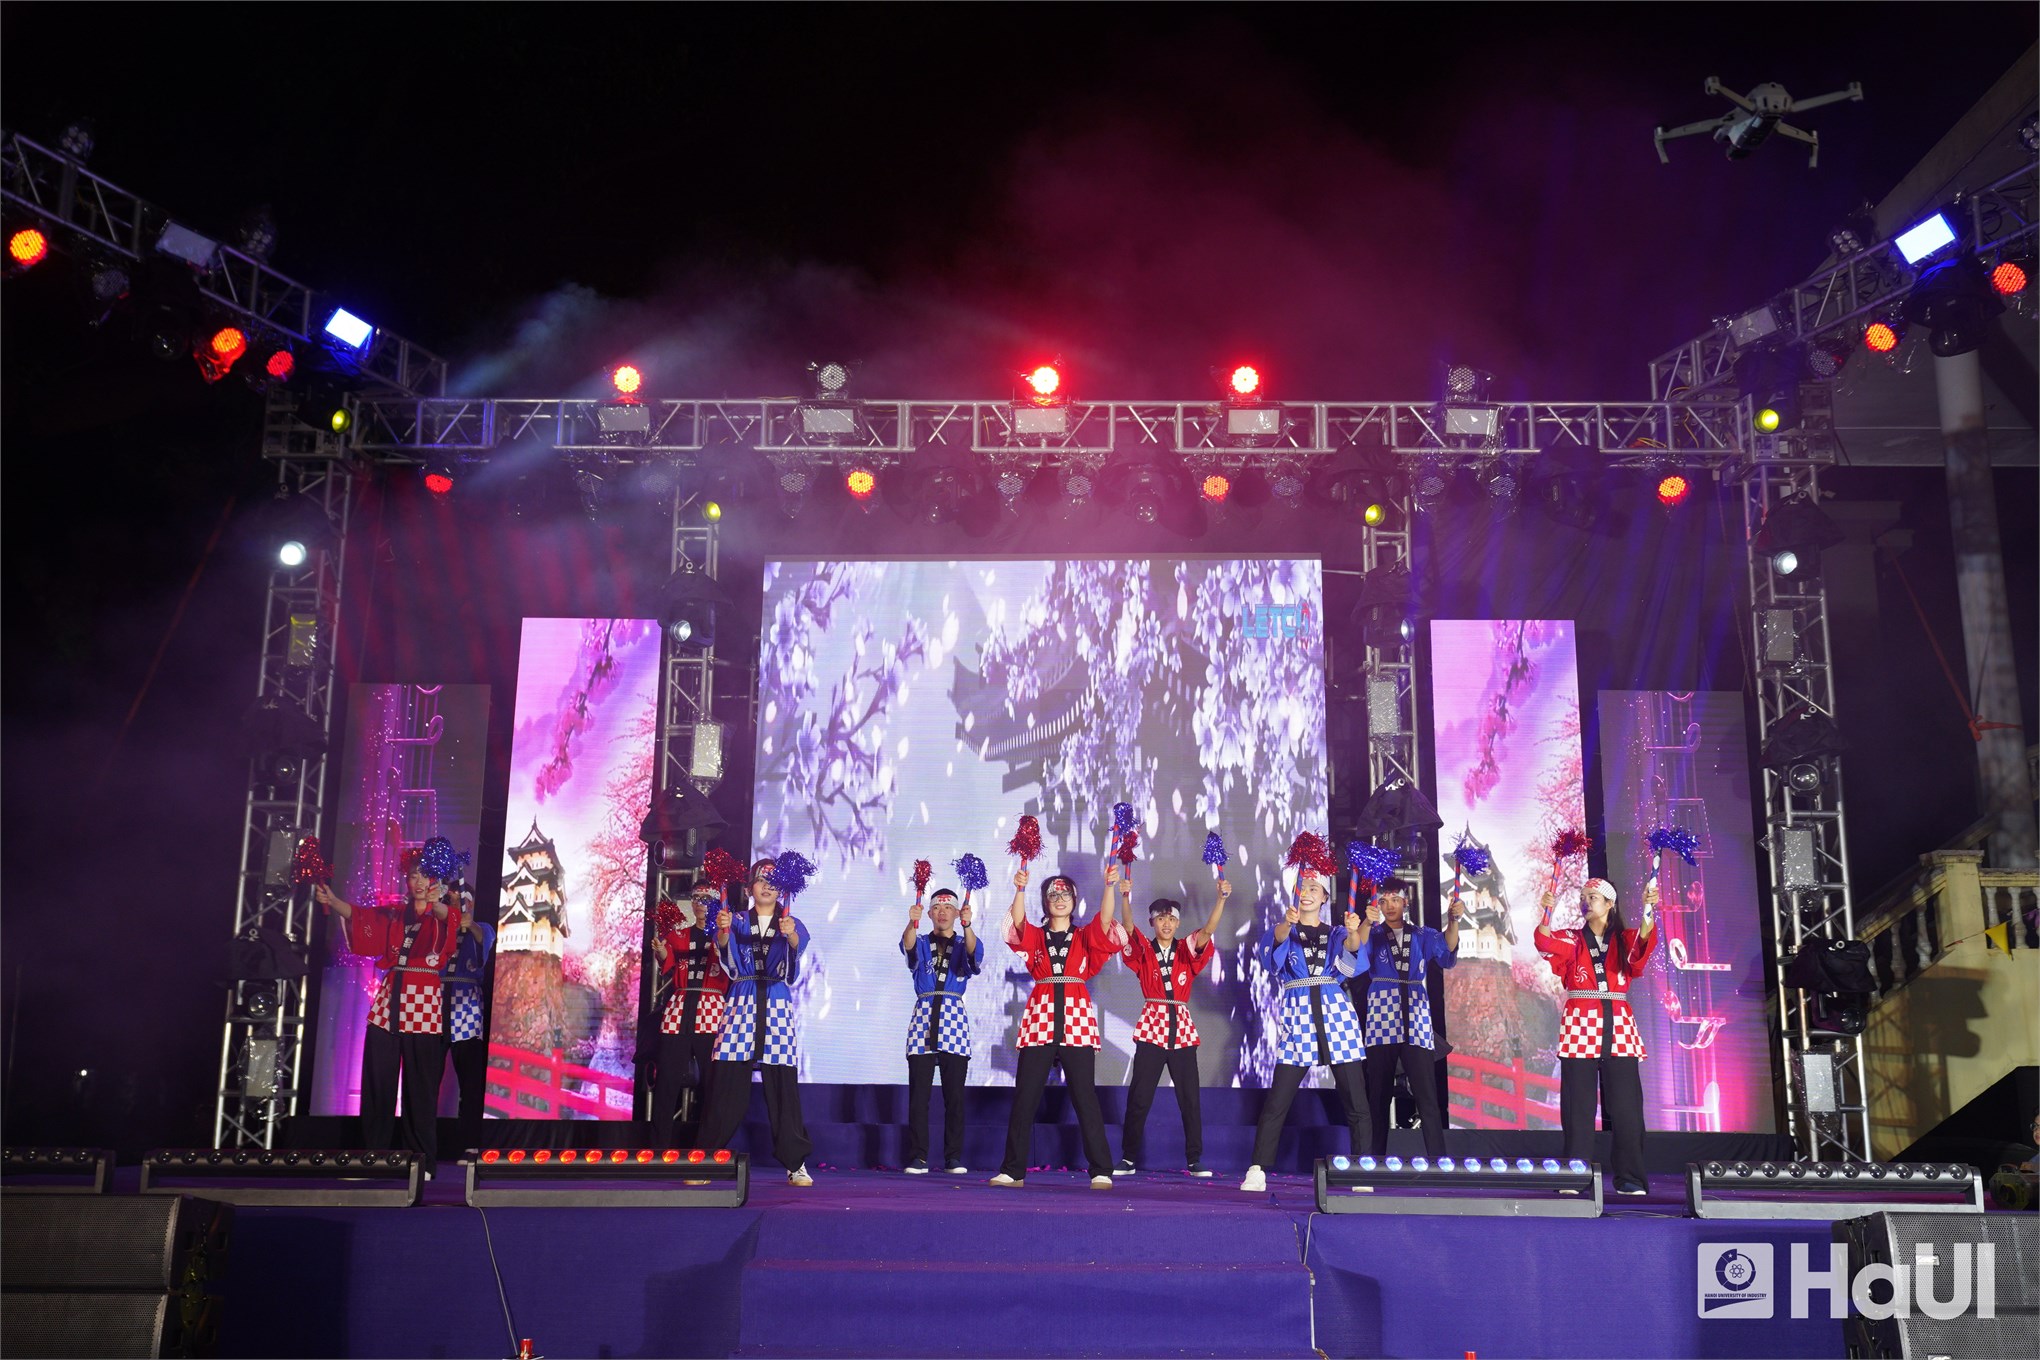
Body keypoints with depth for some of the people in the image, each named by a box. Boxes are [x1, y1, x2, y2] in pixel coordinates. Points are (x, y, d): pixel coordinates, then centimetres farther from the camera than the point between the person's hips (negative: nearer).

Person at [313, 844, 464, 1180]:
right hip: (389, 1000, 4)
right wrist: (332, 900, -21)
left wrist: (434, 903, -44)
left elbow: (447, 917, -21)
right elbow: (358, 915, -2)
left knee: (419, 1086, -3)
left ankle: (422, 1162, 3)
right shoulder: (394, 914, 14)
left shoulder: (444, 916, 4)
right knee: (377, 1082, 3)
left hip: (425, 1004, -4)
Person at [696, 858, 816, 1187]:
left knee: (782, 1084, -4)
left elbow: (797, 946, -11)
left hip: (777, 1005, 0)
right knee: (727, 1083, -5)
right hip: (741, 1002, 0)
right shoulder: (738, 921, 12)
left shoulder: (789, 923, 12)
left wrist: (790, 933, -34)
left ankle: (796, 1164, -1)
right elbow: (723, 946, -8)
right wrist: (722, 930, -31)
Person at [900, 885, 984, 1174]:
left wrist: (967, 925, -33)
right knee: (918, 1093, -4)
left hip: (954, 1019, 0)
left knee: (954, 1094, -2)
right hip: (923, 1016, 0)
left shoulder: (963, 945, 12)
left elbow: (975, 952, -12)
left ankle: (954, 1158, 3)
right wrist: (912, 922, -33)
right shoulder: (922, 944, 12)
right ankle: (917, 1158, -1)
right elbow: (907, 945, -11)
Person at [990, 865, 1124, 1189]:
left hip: (1077, 1021, -1)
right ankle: (1013, 1170, 6)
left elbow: (1105, 921, -6)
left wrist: (1109, 887, -20)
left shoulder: (1085, 936, 12)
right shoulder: (1034, 936, 12)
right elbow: (1018, 921, -7)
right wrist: (1020, 890, -23)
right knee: (1024, 1097, 0)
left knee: (1085, 1097, -3)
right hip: (1040, 1019, 1)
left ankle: (1101, 1171, 1)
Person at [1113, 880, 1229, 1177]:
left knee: (1189, 1098, 2)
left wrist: (1221, 898, -23)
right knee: (1139, 1097, -1)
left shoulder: (1187, 951, 8)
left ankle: (1195, 1160, 9)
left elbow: (1208, 930, -8)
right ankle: (1129, 1158, 7)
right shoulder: (1143, 951, 4)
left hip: (1182, 1028, 1)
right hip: (1151, 1026, -1)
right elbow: (1129, 929, -14)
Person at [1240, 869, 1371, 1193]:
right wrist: (1287, 923, -36)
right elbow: (1277, 938, -13)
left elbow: (1351, 948, -8)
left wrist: (1353, 931, -32)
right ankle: (1257, 1171, -4)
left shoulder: (1336, 933, 14)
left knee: (1355, 1101, -2)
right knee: (1277, 1101, -6)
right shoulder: (1285, 930, 11)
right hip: (1298, 1016, -1)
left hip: (1336, 1012, 1)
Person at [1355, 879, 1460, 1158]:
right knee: (1379, 1094, 0)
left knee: (1426, 1093, -8)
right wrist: (1368, 923, -31)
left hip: (1416, 1019, 0)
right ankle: (1375, 1160, 4)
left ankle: (1438, 1159, -11)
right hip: (1381, 1017, 0)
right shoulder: (1374, 934, 10)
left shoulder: (1422, 935, 13)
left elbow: (1447, 950, -5)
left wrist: (1454, 920, -23)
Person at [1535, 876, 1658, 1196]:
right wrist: (1547, 913, -27)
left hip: (1618, 1028, 0)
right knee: (1578, 1105, -4)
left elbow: (1643, 945, -11)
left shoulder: (1625, 940, 12)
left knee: (1625, 1105, -4)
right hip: (1580, 1027, 0)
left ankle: (1630, 1178, 0)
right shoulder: (1570, 940, 12)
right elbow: (1546, 944, -9)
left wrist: (1649, 911, -29)